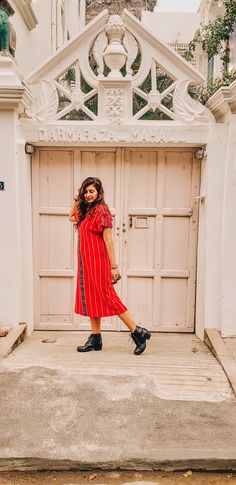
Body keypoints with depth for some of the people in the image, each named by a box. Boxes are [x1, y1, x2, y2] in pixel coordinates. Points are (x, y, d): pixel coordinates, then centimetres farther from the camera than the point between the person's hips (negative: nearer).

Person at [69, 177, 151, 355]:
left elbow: (108, 240, -16)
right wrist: (77, 198, 17)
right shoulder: (86, 211, 12)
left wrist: (114, 266, -18)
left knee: (107, 297, -5)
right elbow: (71, 217, 31)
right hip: (86, 262, 9)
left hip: (98, 262, -8)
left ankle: (138, 332, 4)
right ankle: (95, 339, 21)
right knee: (90, 298, 11)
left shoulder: (101, 210, -12)